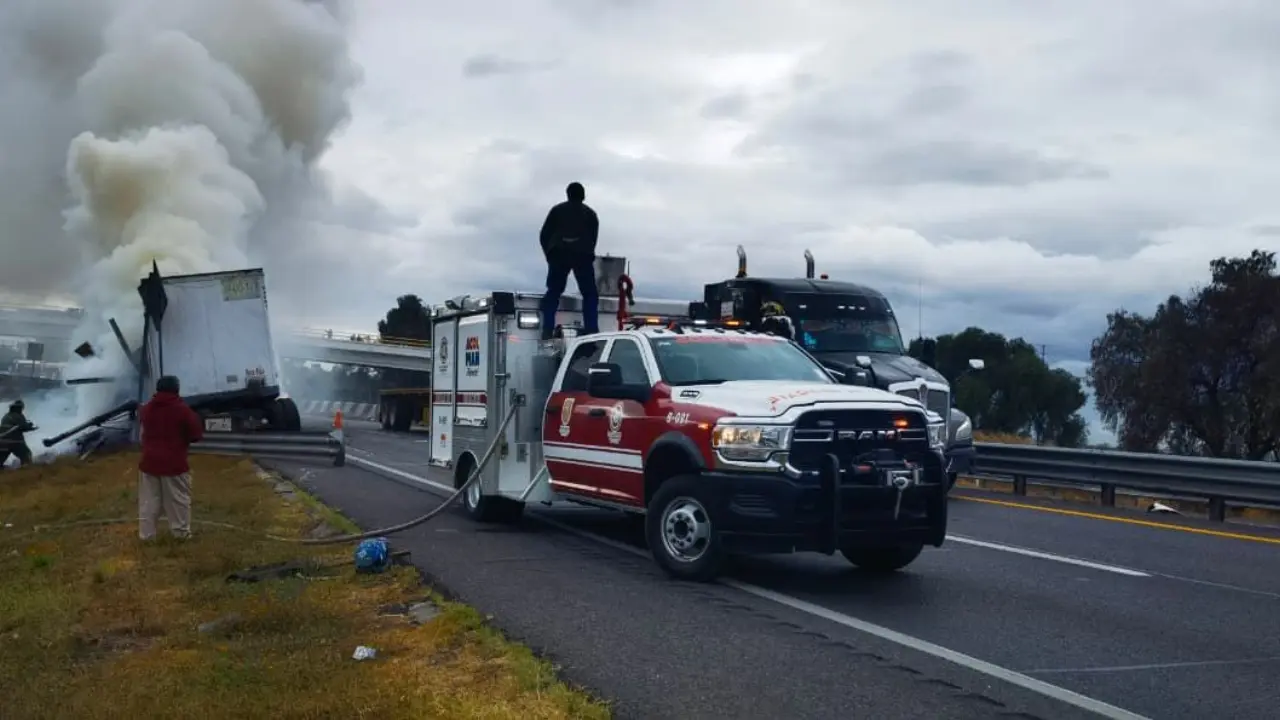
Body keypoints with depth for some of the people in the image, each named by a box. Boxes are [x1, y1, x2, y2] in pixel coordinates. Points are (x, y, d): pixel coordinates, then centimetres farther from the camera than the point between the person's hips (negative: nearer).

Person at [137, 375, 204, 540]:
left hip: (149, 462, 4)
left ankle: (146, 534, 11)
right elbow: (197, 435, -8)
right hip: (175, 463, -4)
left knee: (148, 501, 9)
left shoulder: (146, 409, 6)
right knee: (178, 500, 6)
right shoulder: (182, 409, -10)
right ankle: (181, 532, 12)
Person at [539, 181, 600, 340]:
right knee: (590, 294, 5)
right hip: (582, 255, 0)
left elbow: (544, 235, 12)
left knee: (553, 292, 8)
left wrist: (550, 254, 20)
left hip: (559, 254, 0)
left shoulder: (557, 210, 18)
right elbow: (593, 238, 17)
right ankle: (591, 329, -8)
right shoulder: (590, 214, 21)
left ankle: (547, 329, -6)